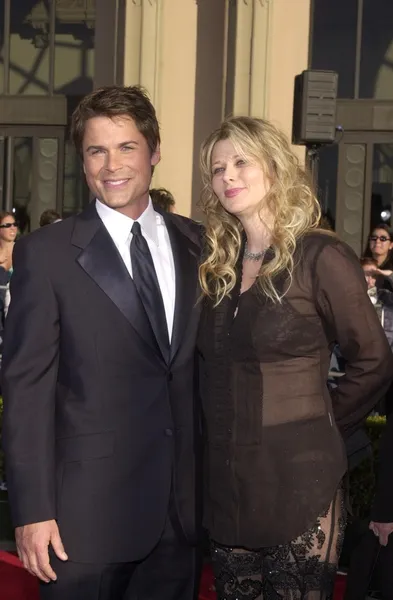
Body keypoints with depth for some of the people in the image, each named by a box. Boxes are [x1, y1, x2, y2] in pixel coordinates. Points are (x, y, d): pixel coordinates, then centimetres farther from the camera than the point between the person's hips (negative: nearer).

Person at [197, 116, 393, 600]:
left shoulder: (320, 257, -10)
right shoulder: (218, 265, 8)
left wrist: (318, 429, 0)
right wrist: (224, 434, 4)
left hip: (298, 482, -5)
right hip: (226, 483, 6)